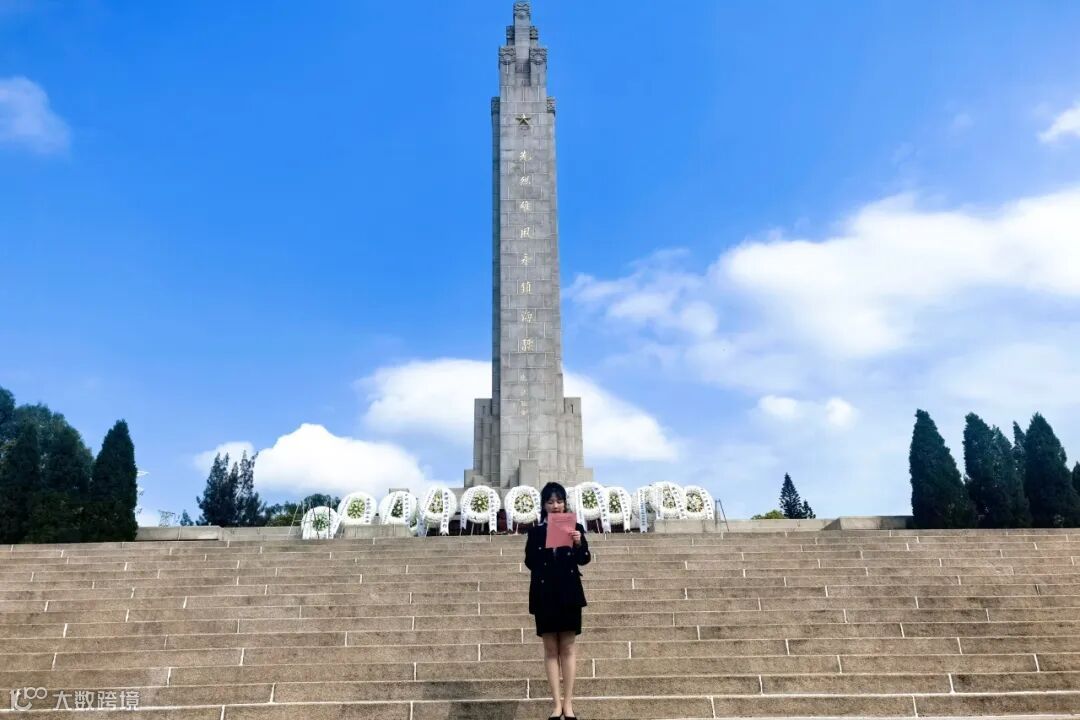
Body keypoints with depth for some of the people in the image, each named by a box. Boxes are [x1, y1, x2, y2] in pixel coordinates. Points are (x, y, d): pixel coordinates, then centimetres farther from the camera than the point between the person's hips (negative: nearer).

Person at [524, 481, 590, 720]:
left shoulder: (575, 527, 4)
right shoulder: (535, 532, 6)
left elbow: (584, 559, -6)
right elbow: (529, 562, 0)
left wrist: (579, 544, -24)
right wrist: (542, 547, -16)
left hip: (569, 594, -1)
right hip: (544, 595, 1)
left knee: (567, 648, 4)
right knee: (551, 649, 4)